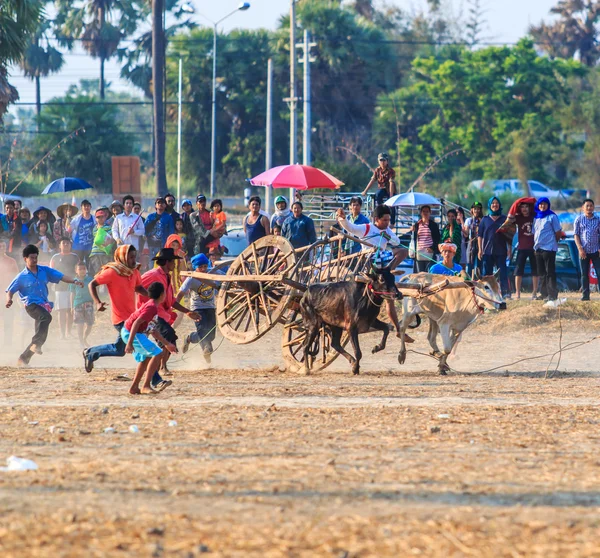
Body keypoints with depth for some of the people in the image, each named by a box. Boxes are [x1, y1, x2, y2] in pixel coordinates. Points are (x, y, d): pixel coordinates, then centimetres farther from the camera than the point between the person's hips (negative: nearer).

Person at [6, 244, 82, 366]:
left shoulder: (44, 270, 10)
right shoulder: (22, 277, 0)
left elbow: (61, 277, 4)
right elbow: (10, 291, 4)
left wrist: (74, 281, -12)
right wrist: (9, 300, -19)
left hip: (44, 305, 6)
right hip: (31, 305, -6)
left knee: (42, 336, 5)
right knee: (46, 317, -36)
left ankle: (23, 359, 16)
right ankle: (36, 344, -37)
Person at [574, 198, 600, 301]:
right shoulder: (579, 219, 3)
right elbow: (576, 235, 2)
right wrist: (580, 248, -8)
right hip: (584, 251, 1)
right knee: (584, 274, 5)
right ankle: (585, 295, 10)